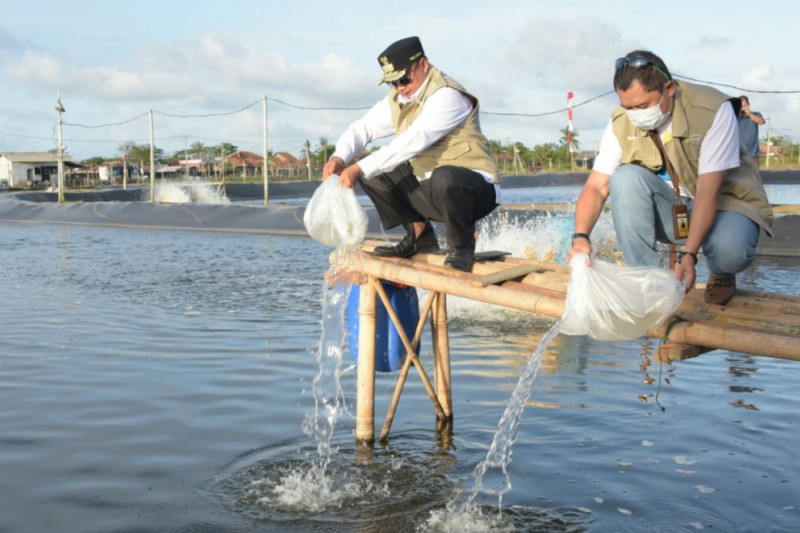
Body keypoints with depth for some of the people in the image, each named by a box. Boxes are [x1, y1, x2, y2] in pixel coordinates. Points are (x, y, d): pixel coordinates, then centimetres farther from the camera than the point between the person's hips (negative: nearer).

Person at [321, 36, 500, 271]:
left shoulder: (447, 96, -19)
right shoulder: (398, 99, 6)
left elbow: (413, 142, -30)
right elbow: (362, 128, 8)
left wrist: (360, 169, -32)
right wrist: (339, 158, -14)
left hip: (476, 190, -8)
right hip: (429, 191, 8)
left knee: (444, 177, -41)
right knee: (373, 172, 2)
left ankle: (462, 244, -13)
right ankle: (419, 235, 7)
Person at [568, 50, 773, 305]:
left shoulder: (714, 110, -25)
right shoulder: (621, 124, -14)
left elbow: (708, 190, -30)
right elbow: (596, 187, -17)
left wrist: (689, 254, -40)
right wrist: (581, 236, -36)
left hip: (724, 202, -3)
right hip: (670, 209, 3)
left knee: (729, 249, -37)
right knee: (625, 177, -26)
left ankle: (721, 275, 4)